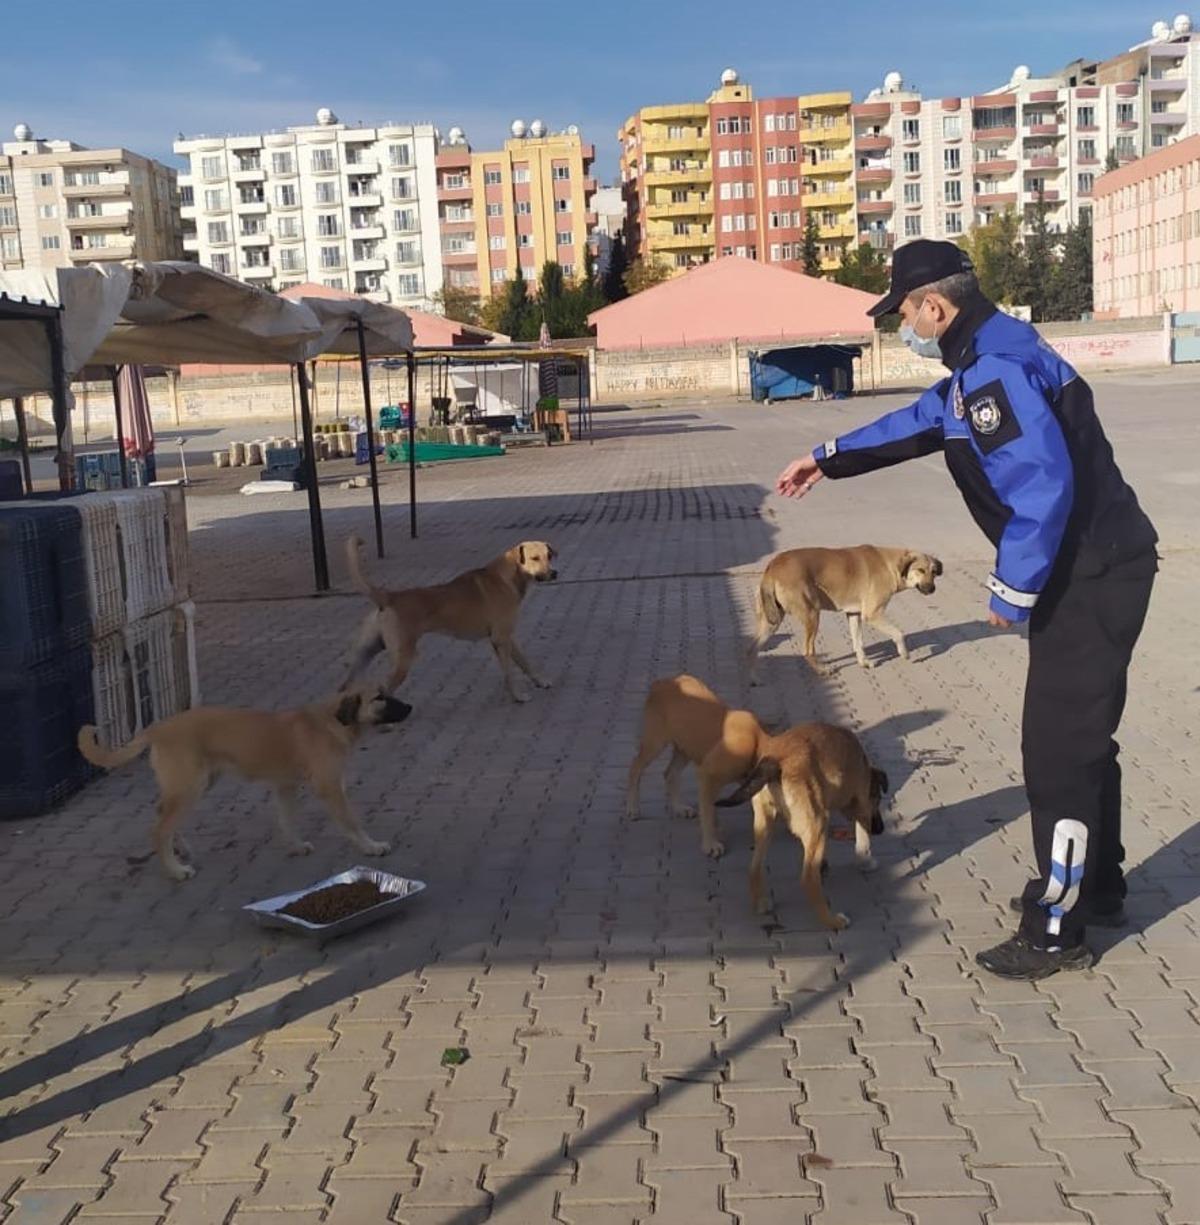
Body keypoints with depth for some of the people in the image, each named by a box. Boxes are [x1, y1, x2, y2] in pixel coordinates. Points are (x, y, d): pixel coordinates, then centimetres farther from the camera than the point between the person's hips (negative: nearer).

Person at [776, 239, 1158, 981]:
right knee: (1079, 737, 20)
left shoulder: (996, 369, -20)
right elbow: (920, 422, 31)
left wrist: (1013, 591, -21)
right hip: (1085, 572, 11)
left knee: (1057, 749, -4)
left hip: (1094, 577, -11)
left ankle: (1057, 931, 7)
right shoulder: (986, 361, 14)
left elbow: (1044, 486, -29)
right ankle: (1097, 888, 35)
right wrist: (828, 458, 36)